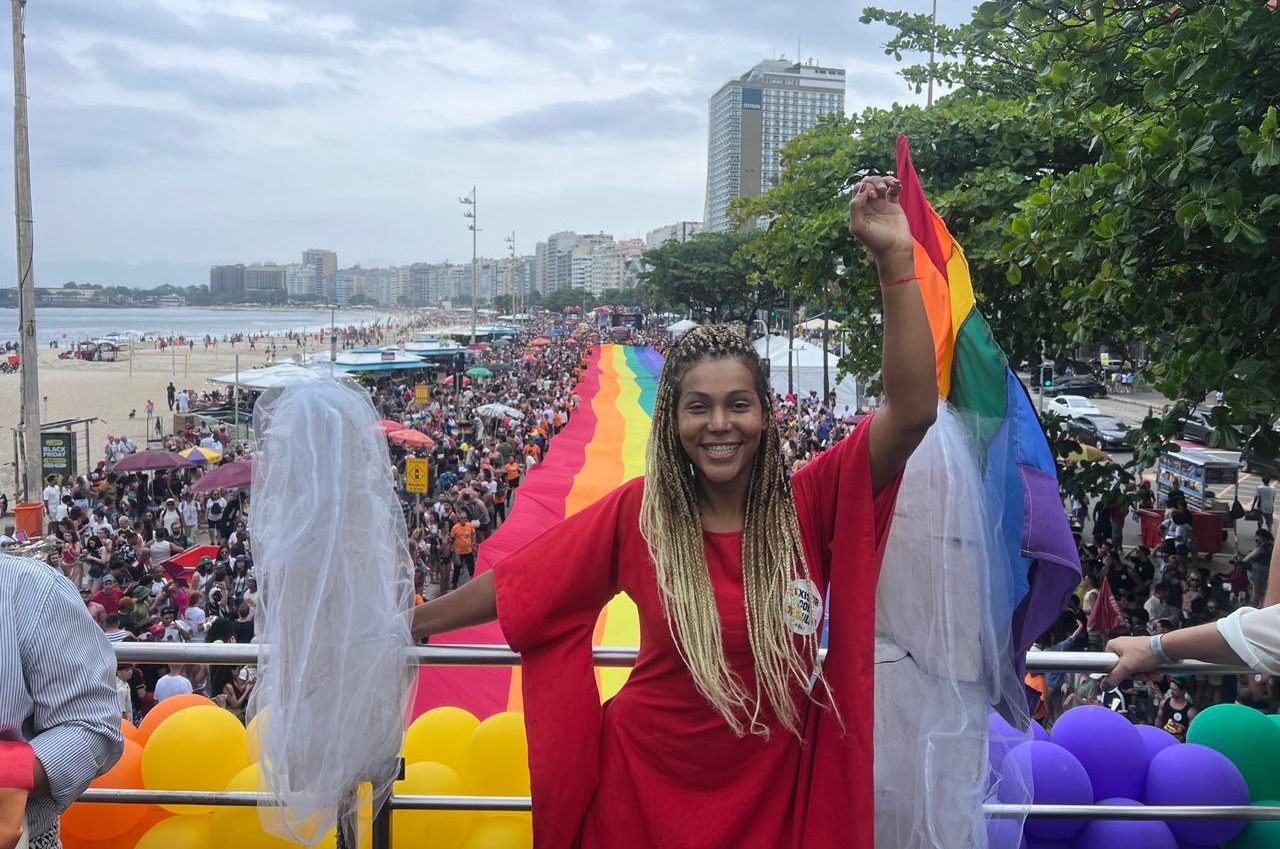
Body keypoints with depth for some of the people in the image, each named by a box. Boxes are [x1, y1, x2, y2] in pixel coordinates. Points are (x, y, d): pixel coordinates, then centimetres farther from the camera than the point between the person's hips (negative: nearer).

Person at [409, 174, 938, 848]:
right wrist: (404, 625, 2)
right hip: (651, 782, 0)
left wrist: (894, 258, -30)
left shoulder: (809, 506, -12)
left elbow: (912, 411, -23)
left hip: (779, 787, 1)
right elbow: (515, 582, -3)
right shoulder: (638, 513, -11)